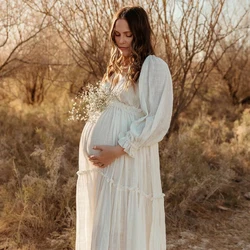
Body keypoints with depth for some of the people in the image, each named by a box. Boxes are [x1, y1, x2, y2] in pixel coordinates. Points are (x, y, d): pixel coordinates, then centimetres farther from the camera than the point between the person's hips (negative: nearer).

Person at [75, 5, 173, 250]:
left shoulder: (154, 67, -8)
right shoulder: (116, 66, 16)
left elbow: (158, 121, -14)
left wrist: (117, 150, -18)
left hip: (127, 160, -7)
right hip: (99, 159, 7)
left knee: (123, 225, 1)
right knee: (99, 225, 14)